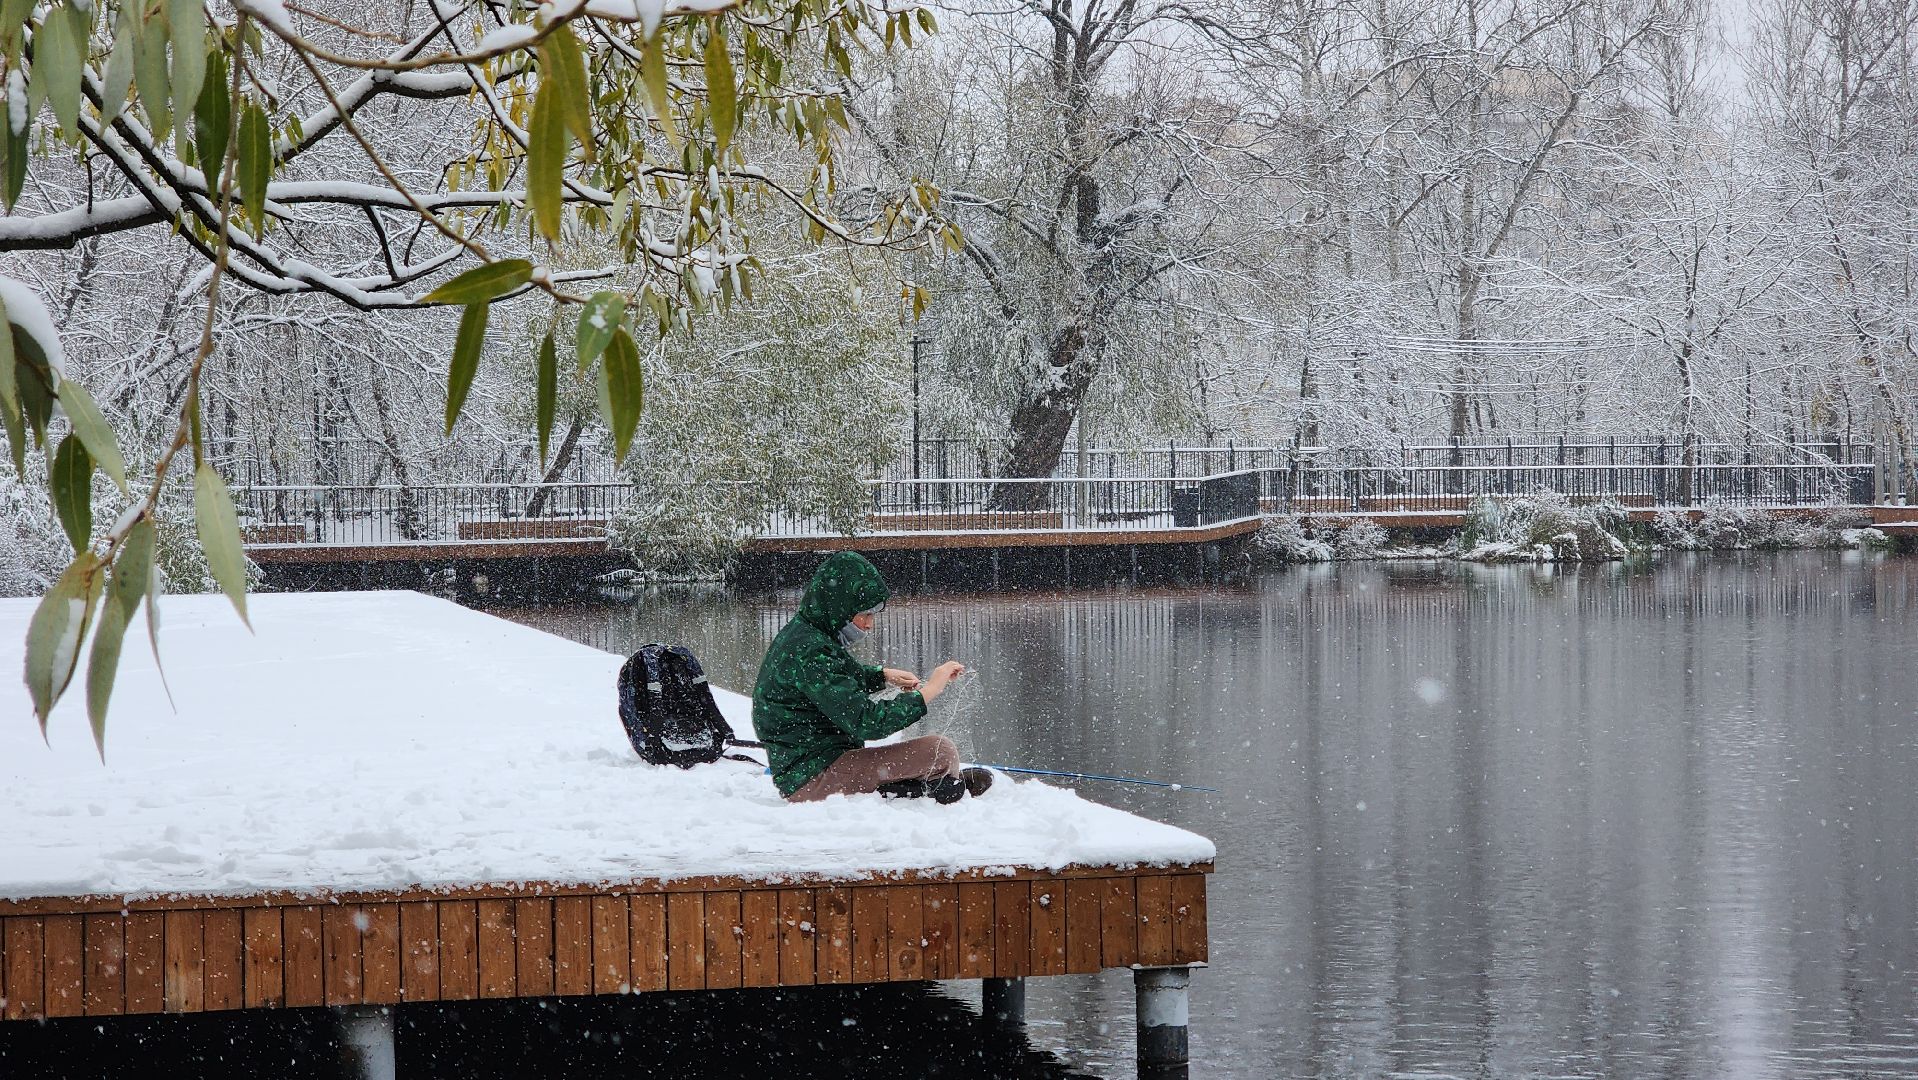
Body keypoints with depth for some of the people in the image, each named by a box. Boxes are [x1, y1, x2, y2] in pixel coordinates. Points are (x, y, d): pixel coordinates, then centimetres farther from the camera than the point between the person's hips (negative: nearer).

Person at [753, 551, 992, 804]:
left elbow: (839, 678, 32)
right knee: (941, 751, -15)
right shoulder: (810, 654, -22)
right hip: (815, 778, -11)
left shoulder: (800, 632, 10)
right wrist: (930, 689, -19)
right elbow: (867, 722, -26)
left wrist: (885, 675, 15)